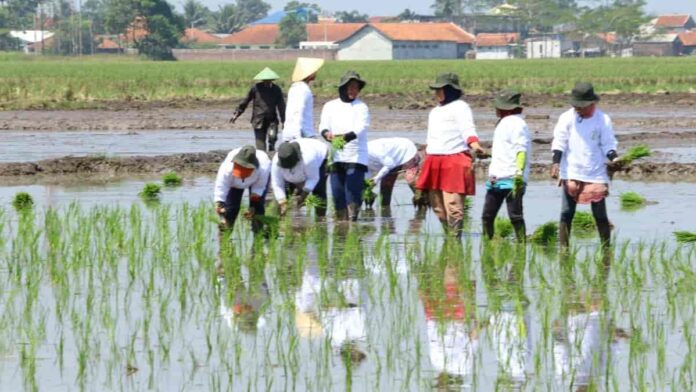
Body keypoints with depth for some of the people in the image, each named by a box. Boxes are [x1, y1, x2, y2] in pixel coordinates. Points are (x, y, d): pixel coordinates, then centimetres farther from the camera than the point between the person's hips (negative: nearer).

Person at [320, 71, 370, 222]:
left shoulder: (361, 107, 5)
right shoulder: (330, 106, 13)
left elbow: (360, 129, -11)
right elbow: (323, 126, 2)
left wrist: (345, 137, -30)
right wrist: (327, 134, -22)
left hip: (356, 157, -3)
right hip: (336, 157, 3)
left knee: (353, 191, -13)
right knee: (337, 192, 2)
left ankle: (352, 220, -15)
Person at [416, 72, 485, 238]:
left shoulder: (459, 107, -3)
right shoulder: (435, 111, 25)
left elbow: (468, 129, -18)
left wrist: (475, 145, -36)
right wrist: (427, 159, 30)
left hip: (454, 163, -9)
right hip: (434, 162, 9)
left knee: (453, 204, -14)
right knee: (437, 205, 9)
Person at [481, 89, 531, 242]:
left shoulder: (516, 124, -9)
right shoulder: (503, 123, 23)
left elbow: (521, 151, -18)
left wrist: (519, 173, -28)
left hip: (512, 180, -10)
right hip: (496, 179, 10)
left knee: (515, 216, -9)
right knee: (487, 216, 8)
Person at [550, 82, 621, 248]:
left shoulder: (603, 120, -1)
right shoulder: (567, 118, 0)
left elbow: (608, 144, 2)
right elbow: (559, 142, -1)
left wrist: (614, 158, -17)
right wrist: (556, 163, -14)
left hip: (596, 175, -1)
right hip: (571, 174, 1)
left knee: (600, 215, 3)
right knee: (566, 214, -1)